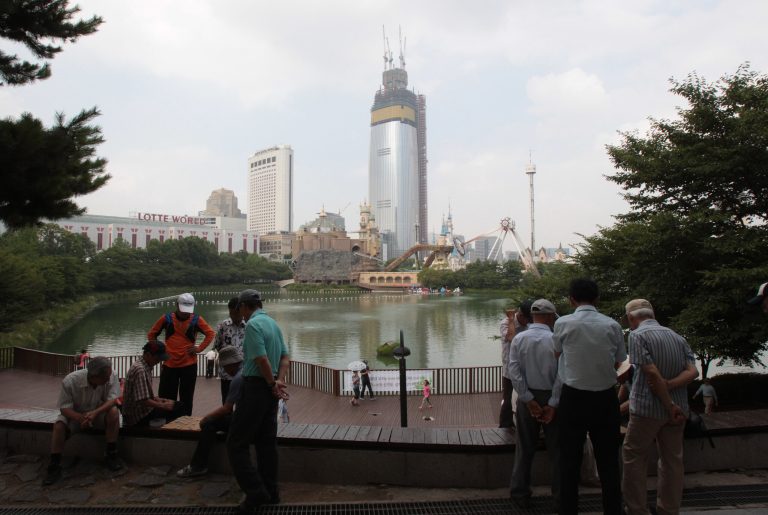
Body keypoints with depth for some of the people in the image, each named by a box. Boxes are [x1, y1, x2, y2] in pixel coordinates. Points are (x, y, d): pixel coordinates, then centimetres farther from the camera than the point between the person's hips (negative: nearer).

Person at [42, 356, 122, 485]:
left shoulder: (111, 377, -24)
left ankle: (111, 454, -17)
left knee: (113, 411, -30)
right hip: (75, 414, 0)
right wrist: (80, 417, -43)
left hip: (99, 413, 1)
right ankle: (54, 466, -14)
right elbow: (64, 407, -22)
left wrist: (95, 412, -47)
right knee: (59, 425, -30)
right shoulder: (70, 381, -27)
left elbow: (112, 399, -27)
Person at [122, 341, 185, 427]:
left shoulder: (146, 366, 9)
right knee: (179, 409, -17)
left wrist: (156, 399, 6)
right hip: (139, 417, -10)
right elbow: (143, 401, -26)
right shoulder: (140, 370, -22)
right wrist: (163, 405, -15)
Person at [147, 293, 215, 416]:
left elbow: (210, 334, 3)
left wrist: (200, 348, -5)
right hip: (169, 364, 1)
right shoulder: (166, 318, -1)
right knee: (166, 398, 8)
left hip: (189, 365, -1)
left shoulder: (196, 320, -4)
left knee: (186, 399, 6)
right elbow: (151, 334, 10)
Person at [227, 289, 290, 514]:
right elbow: (285, 357, 10)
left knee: (236, 443, 1)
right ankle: (271, 491, 22)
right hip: (269, 388, 9)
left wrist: (273, 385, -8)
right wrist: (280, 382, -1)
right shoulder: (274, 324, 12)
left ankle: (255, 492, -1)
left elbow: (262, 360, -21)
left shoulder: (252, 324, -15)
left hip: (255, 387, -9)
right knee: (267, 441, 15)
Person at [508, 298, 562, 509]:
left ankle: (520, 494, 22)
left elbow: (514, 372, -10)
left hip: (528, 399, 2)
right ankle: (560, 495, 23)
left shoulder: (519, 339, -5)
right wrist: (553, 404, -10)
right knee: (557, 450, 13)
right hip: (552, 399, -2)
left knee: (525, 449, 13)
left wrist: (528, 399, -7)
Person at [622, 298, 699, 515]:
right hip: (677, 407, 6)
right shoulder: (677, 337, 9)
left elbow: (653, 373, -19)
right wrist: (668, 385, -12)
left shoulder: (637, 335, -12)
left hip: (647, 408, -6)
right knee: (672, 459, 15)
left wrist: (670, 406, -13)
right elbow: (692, 371, -1)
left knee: (634, 458, 6)